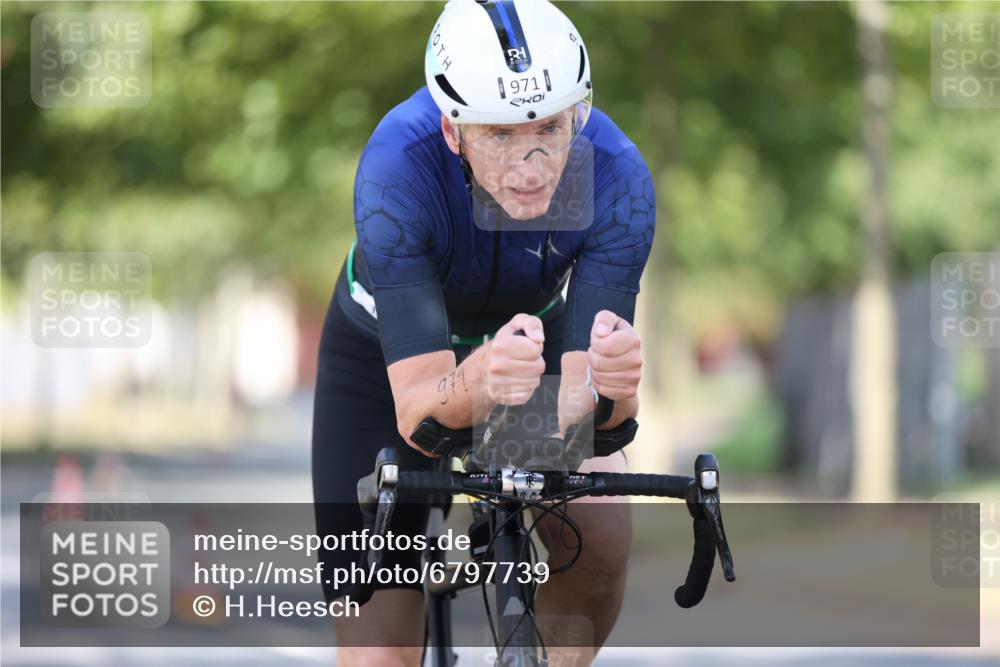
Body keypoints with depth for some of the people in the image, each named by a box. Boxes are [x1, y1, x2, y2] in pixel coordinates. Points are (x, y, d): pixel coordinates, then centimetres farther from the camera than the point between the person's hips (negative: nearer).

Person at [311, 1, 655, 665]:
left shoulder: (617, 176, -32)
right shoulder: (399, 166, -37)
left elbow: (574, 403, -35)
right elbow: (414, 413, -42)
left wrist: (610, 381, -58)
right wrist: (476, 384, -64)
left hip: (532, 331, 2)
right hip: (387, 358, -1)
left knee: (601, 536, -27)